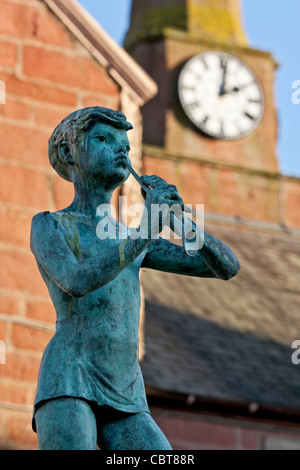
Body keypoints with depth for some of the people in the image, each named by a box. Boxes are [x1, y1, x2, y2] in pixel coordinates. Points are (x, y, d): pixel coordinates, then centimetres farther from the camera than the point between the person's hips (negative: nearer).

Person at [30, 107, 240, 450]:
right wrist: (149, 228, -11)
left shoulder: (131, 240, 27)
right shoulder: (48, 226, 9)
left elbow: (227, 267, 21)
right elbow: (78, 282, -14)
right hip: (66, 385, -5)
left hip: (126, 407, 6)